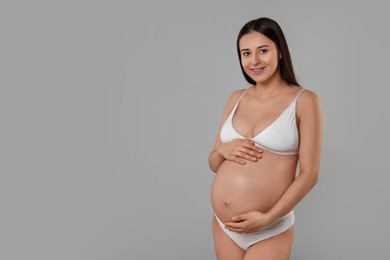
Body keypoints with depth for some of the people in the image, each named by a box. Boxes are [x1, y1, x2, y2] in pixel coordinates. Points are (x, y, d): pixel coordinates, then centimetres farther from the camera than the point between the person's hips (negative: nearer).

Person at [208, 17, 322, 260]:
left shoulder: (304, 101, -7)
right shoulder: (236, 98, 6)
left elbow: (309, 174, -10)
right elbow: (214, 164, 11)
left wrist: (267, 218, -18)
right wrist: (223, 151, -10)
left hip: (270, 233, -4)